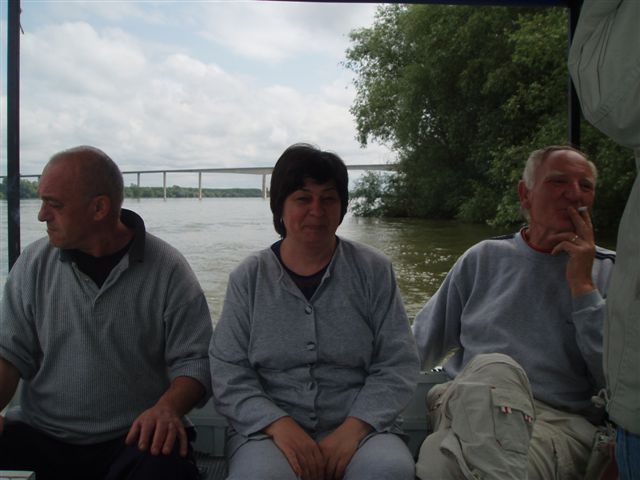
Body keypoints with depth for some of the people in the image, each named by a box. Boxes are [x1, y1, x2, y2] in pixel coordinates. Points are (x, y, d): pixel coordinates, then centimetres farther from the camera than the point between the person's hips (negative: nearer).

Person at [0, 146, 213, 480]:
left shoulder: (167, 270, -6)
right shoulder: (34, 263, 5)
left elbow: (194, 360, -5)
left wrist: (168, 407, -24)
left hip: (132, 438, -3)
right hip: (40, 435, 3)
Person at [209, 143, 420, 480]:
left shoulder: (373, 270, 3)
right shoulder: (248, 278, 3)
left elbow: (398, 365, 0)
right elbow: (227, 373, -1)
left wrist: (353, 429, -15)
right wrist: (280, 426, -17)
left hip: (359, 426, 1)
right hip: (268, 428, 0)